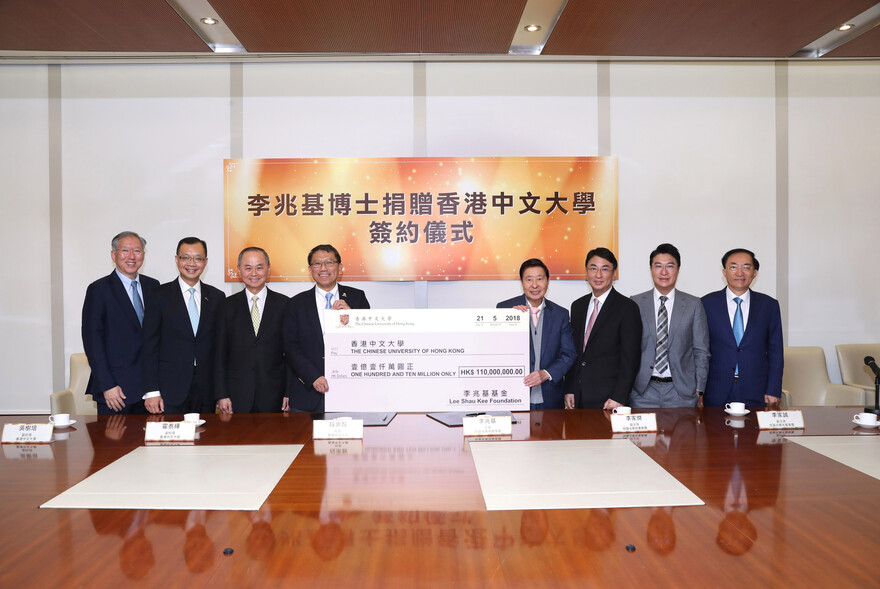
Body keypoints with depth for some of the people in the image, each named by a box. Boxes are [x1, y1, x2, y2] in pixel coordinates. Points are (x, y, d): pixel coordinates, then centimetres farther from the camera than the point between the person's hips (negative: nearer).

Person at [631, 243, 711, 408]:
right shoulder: (636, 303, 4)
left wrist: (699, 391, 0)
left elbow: (701, 351, 5)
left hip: (682, 391, 0)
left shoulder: (694, 305, 4)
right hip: (643, 392, 0)